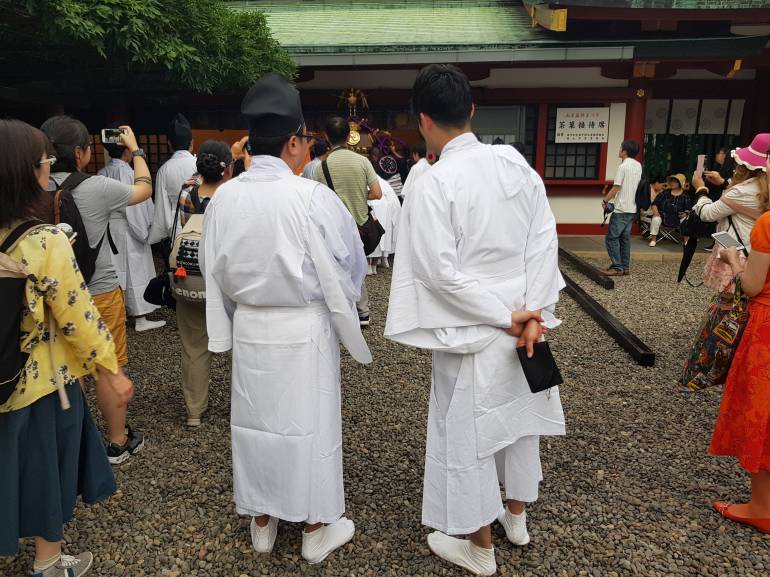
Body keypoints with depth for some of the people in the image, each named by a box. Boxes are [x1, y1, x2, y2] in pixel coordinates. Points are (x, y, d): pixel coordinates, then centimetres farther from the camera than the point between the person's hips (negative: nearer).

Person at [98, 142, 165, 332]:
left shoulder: (102, 174, 3)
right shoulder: (129, 173, -16)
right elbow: (138, 205, -15)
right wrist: (144, 229, -4)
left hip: (107, 228, 7)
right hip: (127, 230, -6)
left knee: (115, 270, 14)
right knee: (135, 271, 0)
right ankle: (140, 319, 4)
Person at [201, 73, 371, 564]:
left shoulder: (223, 198, -5)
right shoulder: (313, 197, -20)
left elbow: (216, 272, 5)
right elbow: (348, 266, -10)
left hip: (249, 327, 5)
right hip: (304, 330, -4)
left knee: (255, 419, 18)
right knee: (309, 423, 11)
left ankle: (262, 522, 37)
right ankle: (317, 529, 30)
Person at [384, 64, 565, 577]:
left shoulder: (432, 186, -18)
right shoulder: (516, 162, -2)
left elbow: (442, 272, -21)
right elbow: (545, 238, -4)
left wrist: (508, 317, -13)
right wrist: (533, 313, -6)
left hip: (471, 332, -6)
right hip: (523, 318, 6)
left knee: (466, 430, 11)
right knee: (519, 414, 23)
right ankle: (517, 515, 45)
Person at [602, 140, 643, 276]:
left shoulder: (623, 166, -13)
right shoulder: (638, 166, 12)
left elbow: (616, 188, -15)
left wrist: (605, 200, -2)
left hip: (621, 209, -8)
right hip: (632, 208, 8)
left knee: (612, 238, -4)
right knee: (625, 238, 12)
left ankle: (617, 267, -5)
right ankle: (625, 267, 14)